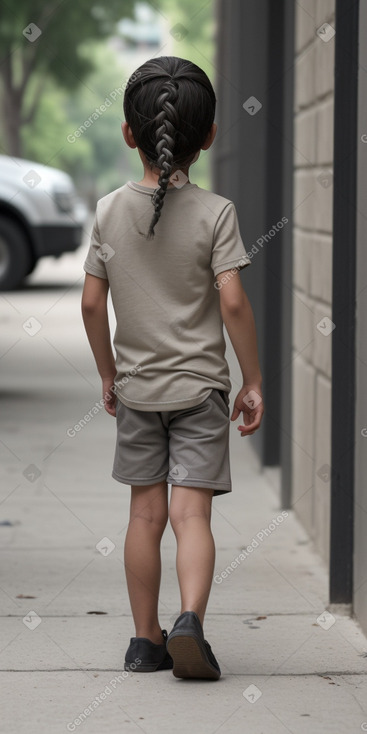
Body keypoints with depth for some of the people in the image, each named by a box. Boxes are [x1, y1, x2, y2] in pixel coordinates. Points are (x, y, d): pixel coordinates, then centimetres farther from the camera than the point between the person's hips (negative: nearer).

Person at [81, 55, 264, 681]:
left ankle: (146, 639, 15)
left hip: (136, 387, 3)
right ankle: (189, 621, -23)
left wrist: (108, 374, 14)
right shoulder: (215, 213, -10)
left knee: (146, 513, 10)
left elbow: (91, 303, 1)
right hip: (200, 384, -3)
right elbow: (232, 302, -15)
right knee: (191, 514, -3)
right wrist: (253, 382, -6)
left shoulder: (110, 211, -1)